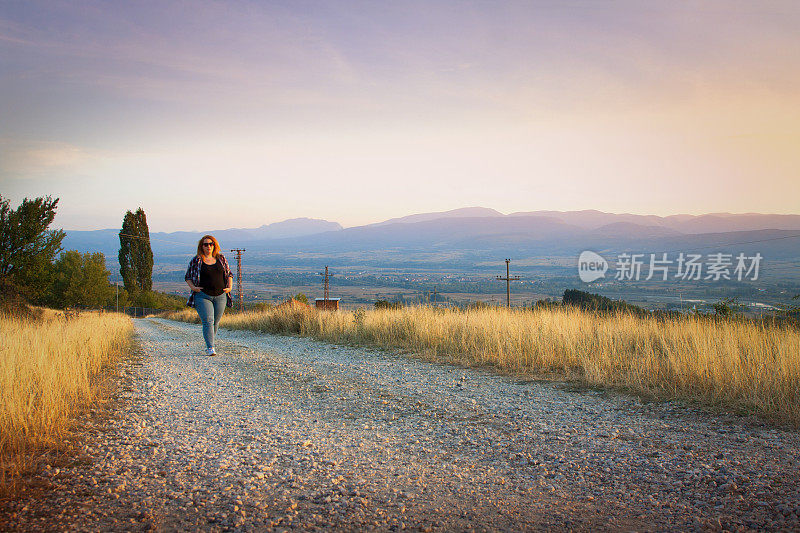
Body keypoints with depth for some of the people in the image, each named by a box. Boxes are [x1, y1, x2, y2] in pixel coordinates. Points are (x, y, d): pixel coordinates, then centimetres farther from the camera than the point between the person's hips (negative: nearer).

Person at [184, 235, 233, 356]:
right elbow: (188, 277, 10)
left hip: (220, 296, 3)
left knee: (216, 322, 6)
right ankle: (210, 348, -14)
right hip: (203, 296, -3)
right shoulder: (196, 260, 4)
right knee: (207, 321, -14)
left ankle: (209, 345, 23)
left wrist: (229, 287, 5)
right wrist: (193, 287, -6)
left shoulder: (221, 259, 11)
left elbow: (229, 274, 19)